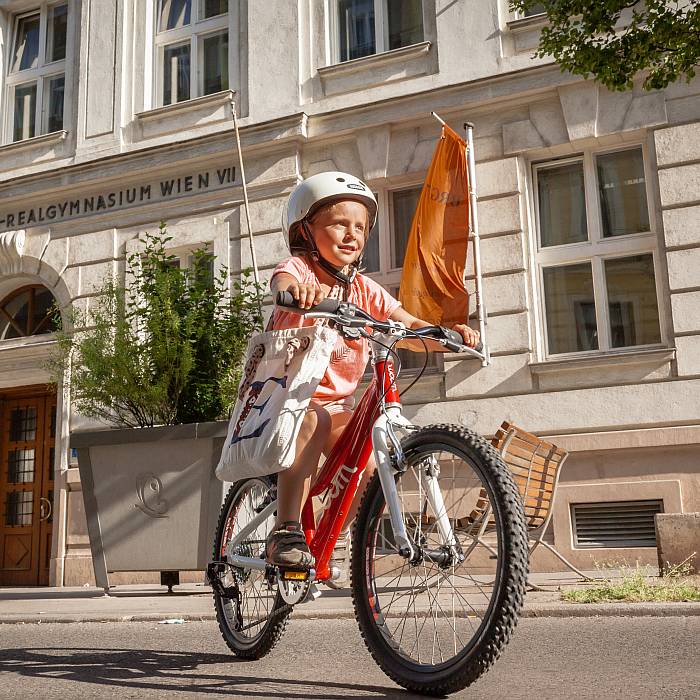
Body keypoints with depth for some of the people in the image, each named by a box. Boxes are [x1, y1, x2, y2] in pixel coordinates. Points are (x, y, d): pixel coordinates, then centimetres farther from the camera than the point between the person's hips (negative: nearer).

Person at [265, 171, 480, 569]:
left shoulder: (364, 290, 4)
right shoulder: (299, 267, -12)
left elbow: (409, 327, -2)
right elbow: (281, 282, -37)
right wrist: (294, 288, -62)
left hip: (337, 399, 6)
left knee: (367, 468, -12)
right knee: (314, 421, -37)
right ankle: (286, 532, -34)